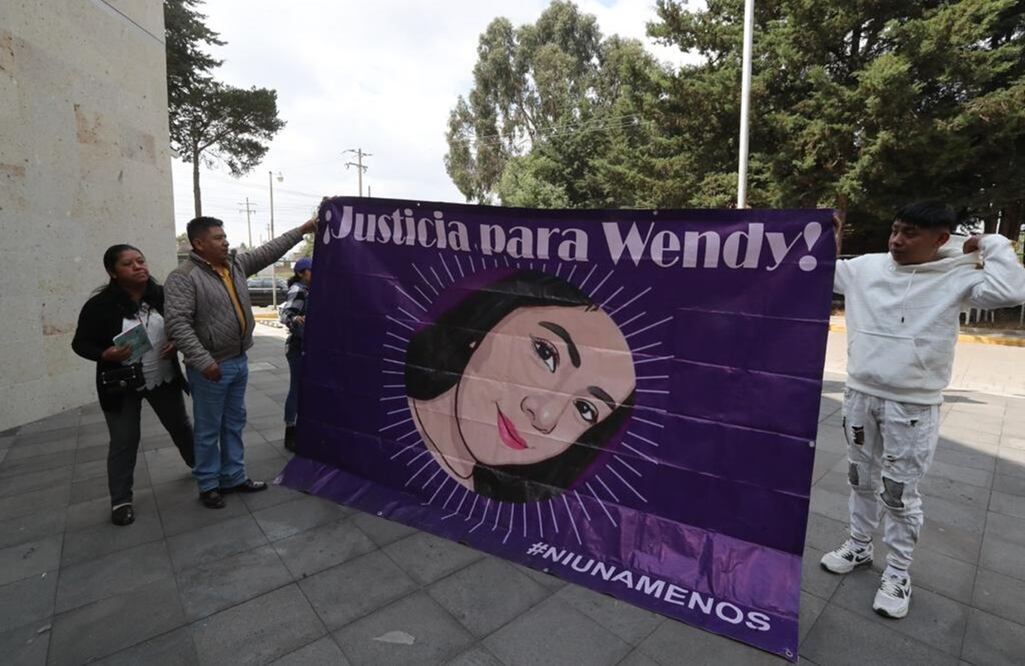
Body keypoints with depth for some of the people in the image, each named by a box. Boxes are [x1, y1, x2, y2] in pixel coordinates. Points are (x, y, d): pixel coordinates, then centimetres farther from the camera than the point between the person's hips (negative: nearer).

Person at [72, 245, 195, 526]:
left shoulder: (163, 295, -6)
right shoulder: (100, 305, -14)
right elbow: (80, 343, -6)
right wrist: (105, 355, -25)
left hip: (164, 379, 3)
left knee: (181, 426, 18)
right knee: (124, 442, 6)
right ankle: (120, 500, 23)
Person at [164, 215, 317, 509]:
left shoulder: (236, 264, 7)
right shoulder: (183, 277, -15)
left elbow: (269, 251, 10)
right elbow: (178, 323, -21)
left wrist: (302, 230, 8)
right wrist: (202, 360, -27)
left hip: (239, 361, 7)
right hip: (211, 367, -7)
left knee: (234, 424, 16)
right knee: (209, 430, 7)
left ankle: (234, 477, 30)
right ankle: (208, 485, 23)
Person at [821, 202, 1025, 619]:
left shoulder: (957, 276, -6)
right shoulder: (867, 267, 1)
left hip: (912, 406, -3)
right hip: (860, 396, 4)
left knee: (900, 493, 6)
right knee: (861, 479, 18)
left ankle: (898, 573, 25)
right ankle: (858, 547, 37)